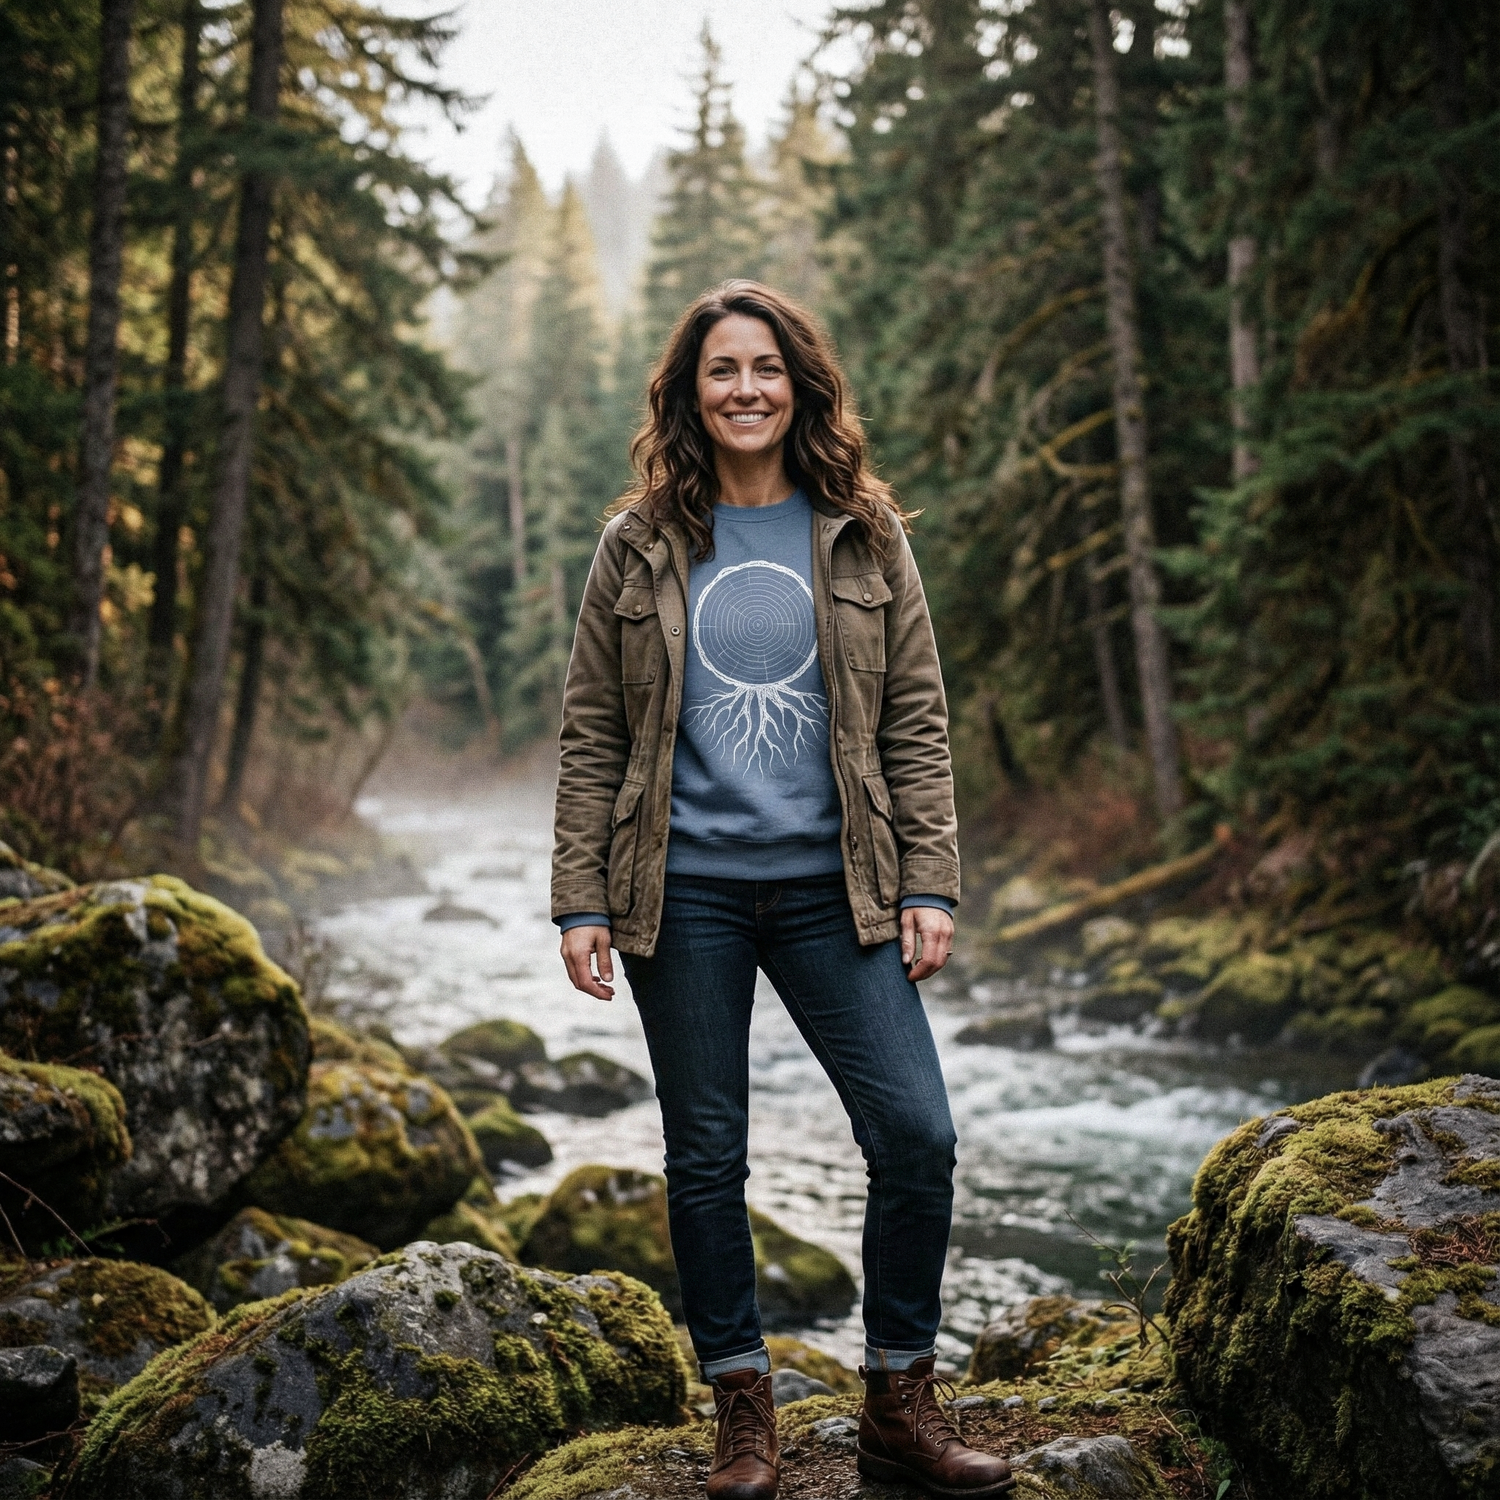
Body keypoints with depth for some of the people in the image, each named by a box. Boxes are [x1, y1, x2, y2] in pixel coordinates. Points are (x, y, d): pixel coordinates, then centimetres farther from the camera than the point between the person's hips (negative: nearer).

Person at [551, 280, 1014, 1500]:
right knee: (706, 1157, 6)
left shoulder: (864, 539, 6)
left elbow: (916, 722, 6)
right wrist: (580, 901, -1)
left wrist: (930, 885, -2)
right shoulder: (640, 548, 5)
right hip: (684, 891, 0)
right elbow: (593, 736, 5)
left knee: (917, 1132, -6)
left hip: (832, 884, 1)